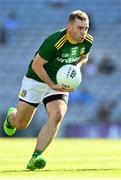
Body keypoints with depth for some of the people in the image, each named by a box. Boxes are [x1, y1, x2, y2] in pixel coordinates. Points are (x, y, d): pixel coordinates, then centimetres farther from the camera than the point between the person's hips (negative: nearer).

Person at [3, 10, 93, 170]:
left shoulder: (88, 41, -10)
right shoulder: (55, 41, -29)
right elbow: (36, 65, -21)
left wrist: (78, 65, -9)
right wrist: (53, 85, -26)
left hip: (60, 84, 4)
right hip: (36, 80, -4)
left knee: (57, 116, -24)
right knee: (20, 123, 3)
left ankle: (35, 158, -26)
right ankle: (11, 116, 44)